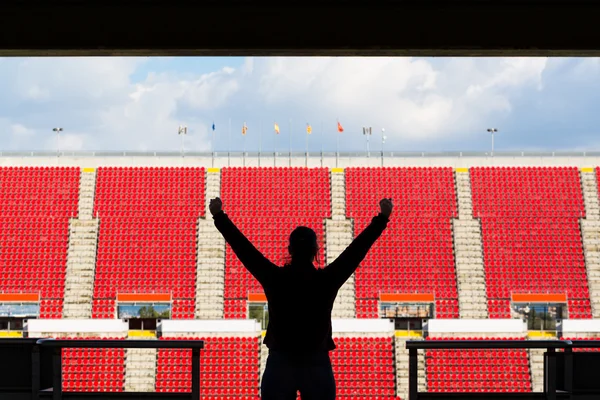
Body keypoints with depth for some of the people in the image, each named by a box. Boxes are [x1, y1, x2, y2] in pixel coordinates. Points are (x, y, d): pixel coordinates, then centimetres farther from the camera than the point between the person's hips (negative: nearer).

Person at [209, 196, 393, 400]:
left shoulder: (275, 279, -8)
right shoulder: (326, 280, -8)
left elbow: (243, 247, 0)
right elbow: (358, 247, -2)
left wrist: (219, 216, 9)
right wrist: (382, 218, 7)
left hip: (279, 365, 1)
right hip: (317, 366, 0)